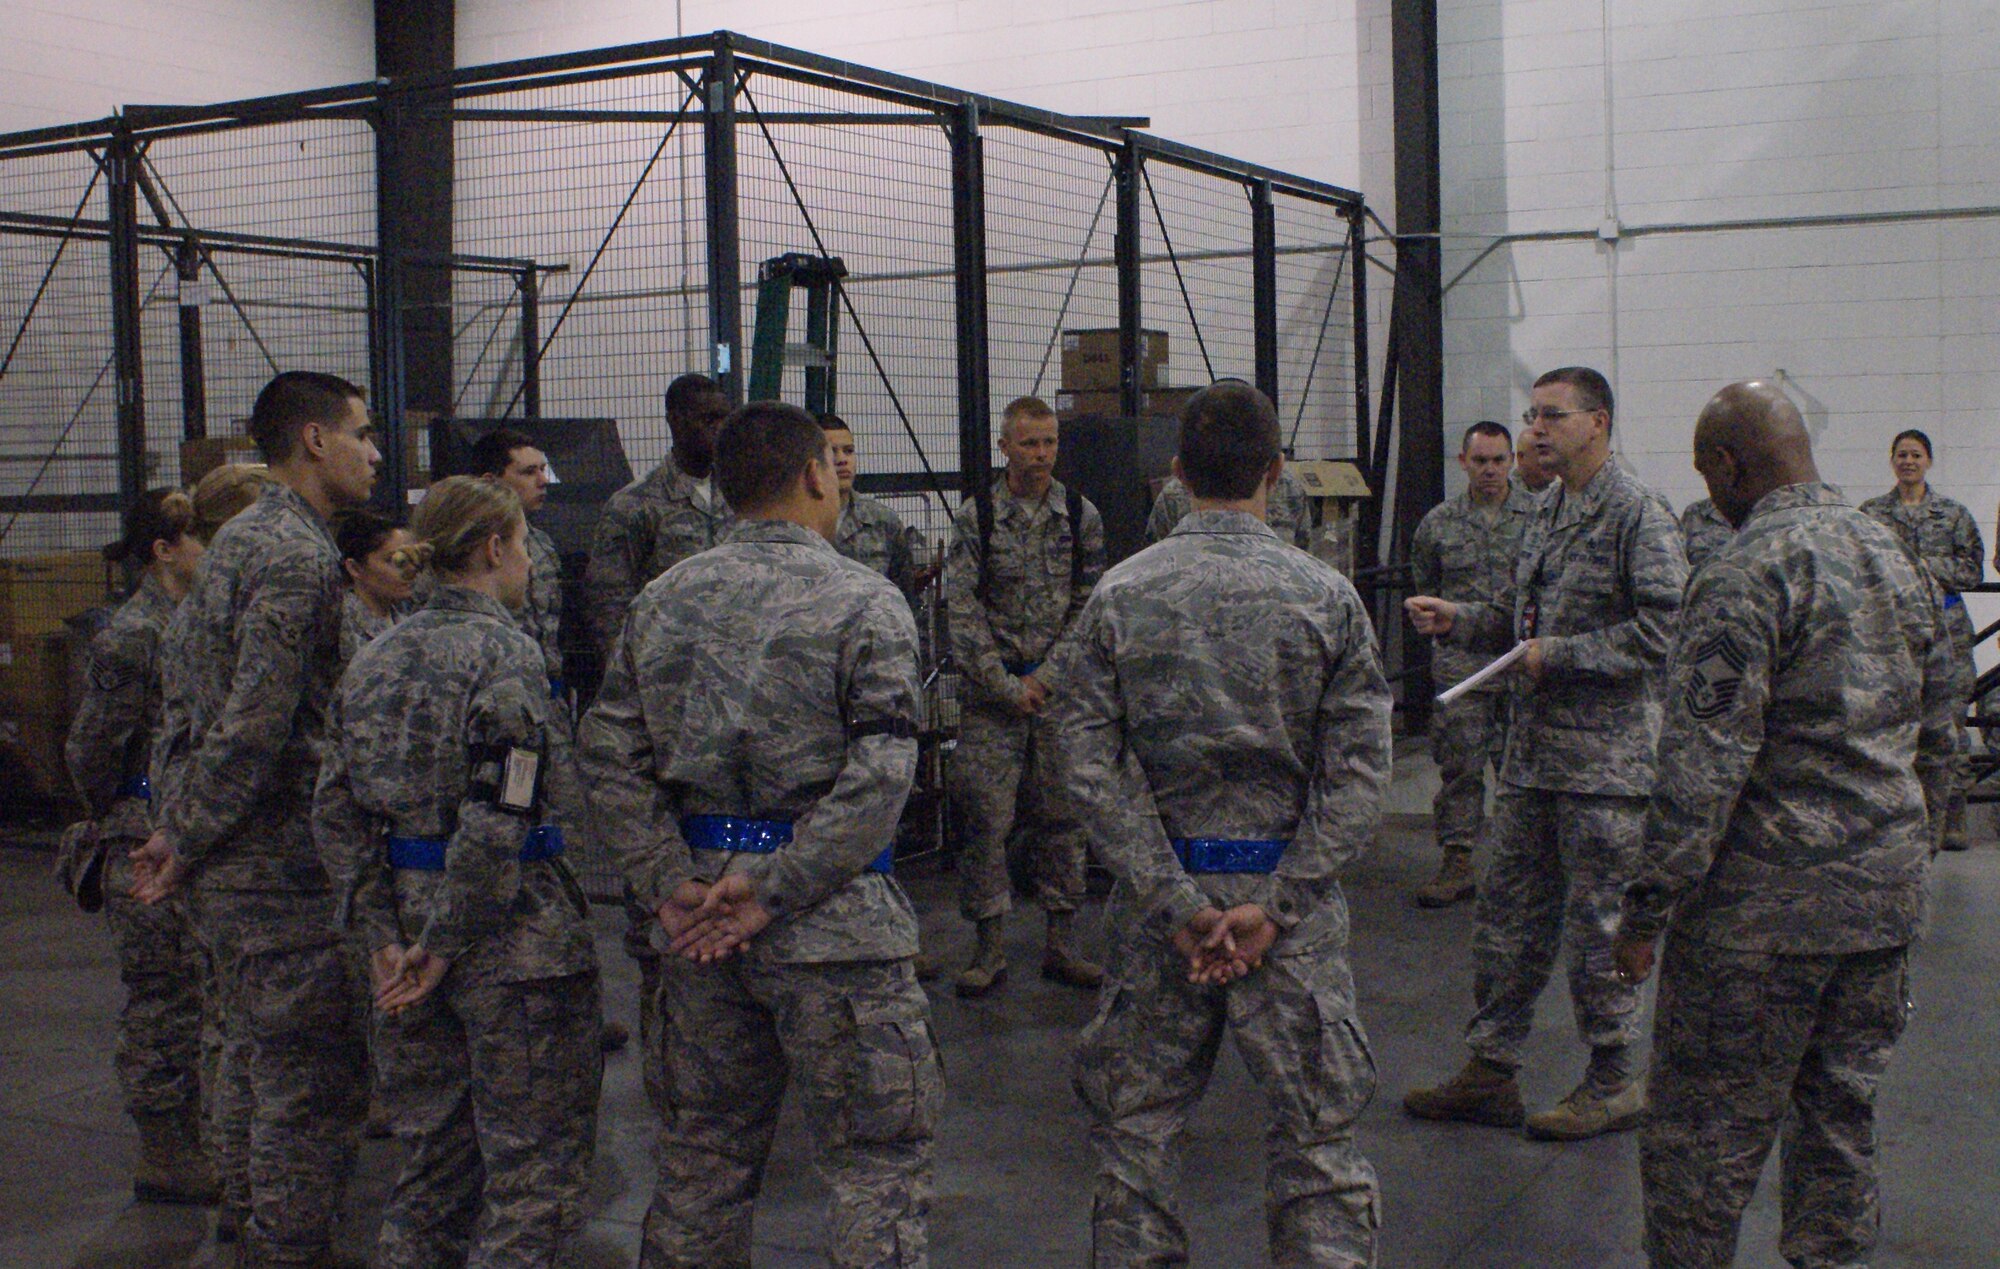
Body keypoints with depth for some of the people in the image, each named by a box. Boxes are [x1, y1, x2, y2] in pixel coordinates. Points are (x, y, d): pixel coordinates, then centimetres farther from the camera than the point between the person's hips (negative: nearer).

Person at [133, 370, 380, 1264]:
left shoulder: (238, 539, 14)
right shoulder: (300, 555, -17)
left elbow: (177, 670, 19)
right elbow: (258, 726, -24)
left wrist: (176, 818, 17)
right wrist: (186, 840, -13)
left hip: (226, 865, 10)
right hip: (279, 868, -10)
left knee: (276, 1068, 21)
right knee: (312, 1086, -2)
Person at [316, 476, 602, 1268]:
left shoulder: (374, 658, 10)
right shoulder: (505, 652, -12)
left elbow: (335, 810, 7)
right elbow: (497, 818, -20)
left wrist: (381, 935, 5)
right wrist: (449, 943, -13)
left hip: (411, 910, 7)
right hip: (513, 935, -7)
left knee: (437, 1154, 18)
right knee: (537, 1169, 2)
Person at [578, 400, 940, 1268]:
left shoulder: (663, 601, 6)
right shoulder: (865, 602, -9)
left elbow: (609, 756, 2)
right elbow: (879, 777, -18)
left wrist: (671, 884, -2)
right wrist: (777, 888, -15)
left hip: (701, 911, 6)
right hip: (831, 915, -5)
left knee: (706, 1147, 18)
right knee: (876, 1159, 5)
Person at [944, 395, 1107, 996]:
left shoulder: (1081, 515, 4)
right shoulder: (974, 517, -2)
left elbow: (1090, 606, 4)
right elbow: (962, 609, -6)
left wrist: (1047, 676, -6)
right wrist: (1006, 685, -11)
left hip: (1061, 686, 2)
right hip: (993, 688, -2)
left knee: (1062, 813, 6)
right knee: (984, 812, -4)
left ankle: (1062, 943, 15)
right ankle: (990, 947, 5)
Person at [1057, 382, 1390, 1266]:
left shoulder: (1120, 595, -3)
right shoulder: (1326, 596, -4)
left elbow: (1090, 761, -8)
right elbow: (1359, 767, -9)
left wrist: (1176, 901, -8)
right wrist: (1275, 904, -9)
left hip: (1160, 893, 1)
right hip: (1290, 888, -1)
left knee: (1133, 1126, 14)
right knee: (1318, 1131, 9)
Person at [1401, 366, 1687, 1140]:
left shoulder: (1638, 515, -12)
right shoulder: (1547, 511, 15)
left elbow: (1664, 628, -19)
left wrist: (1558, 657, -18)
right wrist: (1456, 621, 7)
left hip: (1606, 757, -8)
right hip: (1533, 752, 8)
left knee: (1597, 923, 2)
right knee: (1507, 915, 12)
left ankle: (1615, 1082, 17)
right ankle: (1490, 1072, 22)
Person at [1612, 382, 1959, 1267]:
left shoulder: (1744, 575, -15)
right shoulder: (1898, 561, 11)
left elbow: (1705, 765, -19)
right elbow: (1937, 743, 17)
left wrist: (1647, 911, -14)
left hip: (1766, 907, -8)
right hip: (1885, 900, 8)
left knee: (1702, 1131, 2)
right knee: (1841, 1118, 17)